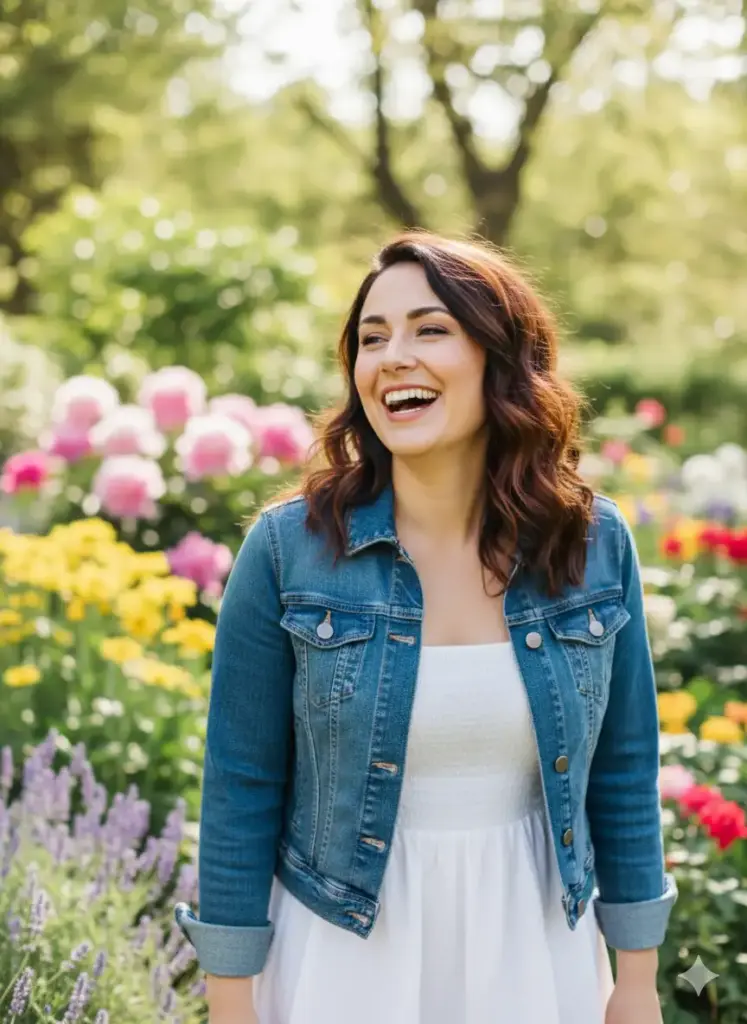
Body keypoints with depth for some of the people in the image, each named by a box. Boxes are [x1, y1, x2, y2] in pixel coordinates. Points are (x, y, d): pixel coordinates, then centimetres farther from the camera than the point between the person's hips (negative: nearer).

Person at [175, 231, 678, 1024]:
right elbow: (242, 791, -8)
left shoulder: (595, 545, -6)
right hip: (346, 954, -2)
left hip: (536, 951, 2)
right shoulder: (286, 550, -13)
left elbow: (624, 770, 2)